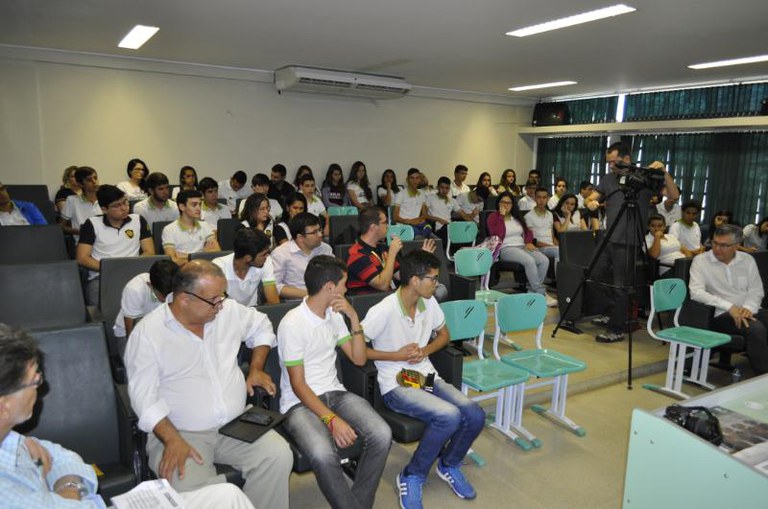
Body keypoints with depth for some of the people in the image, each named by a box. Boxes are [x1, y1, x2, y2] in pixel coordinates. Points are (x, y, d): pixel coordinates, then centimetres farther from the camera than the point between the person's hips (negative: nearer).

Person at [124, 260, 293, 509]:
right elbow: (144, 397, -11)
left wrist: (256, 369, 10)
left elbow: (262, 326, 22)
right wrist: (173, 441, -22)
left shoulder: (228, 310, 3)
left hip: (237, 425, 4)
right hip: (180, 432, -3)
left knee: (279, 456, -21)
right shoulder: (147, 333, -9)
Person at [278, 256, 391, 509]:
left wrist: (354, 317, -4)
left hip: (335, 393, 6)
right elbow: (298, 385, -14)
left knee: (382, 435, -22)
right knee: (323, 455, -36)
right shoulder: (292, 324, -13)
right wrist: (332, 419, -25)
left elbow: (359, 359, 8)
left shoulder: (335, 315, 8)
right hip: (300, 403, -6)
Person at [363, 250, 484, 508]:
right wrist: (397, 356, -15)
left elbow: (444, 334, 18)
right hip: (396, 386, -6)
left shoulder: (429, 303, 2)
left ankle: (449, 465, 15)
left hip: (427, 377, 7)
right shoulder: (384, 311, -19)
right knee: (449, 416, -29)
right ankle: (412, 477, -5)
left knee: (475, 415, -15)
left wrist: (425, 350, -3)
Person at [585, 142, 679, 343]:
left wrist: (664, 173, -24)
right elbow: (589, 199, 7)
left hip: (628, 243, -6)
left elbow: (674, 196, -11)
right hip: (608, 239, 6)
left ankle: (617, 329, 13)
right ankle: (611, 315, 35)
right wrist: (590, 203, -17)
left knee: (620, 287, -1)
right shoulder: (608, 179, 9)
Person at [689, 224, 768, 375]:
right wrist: (730, 307, -22)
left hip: (748, 311, 5)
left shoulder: (747, 260, 11)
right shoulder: (701, 261, -3)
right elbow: (696, 292, -15)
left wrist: (749, 307, -14)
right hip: (720, 315, -5)